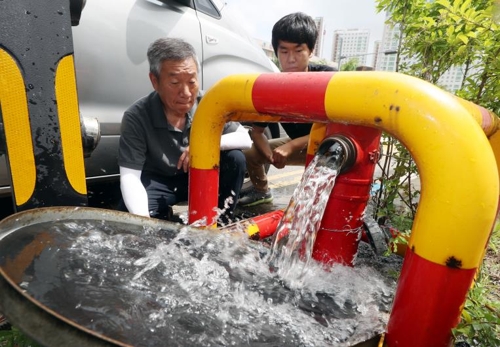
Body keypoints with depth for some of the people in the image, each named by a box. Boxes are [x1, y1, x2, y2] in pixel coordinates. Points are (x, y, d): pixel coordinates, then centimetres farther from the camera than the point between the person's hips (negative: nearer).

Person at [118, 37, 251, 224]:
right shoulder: (136, 117, -24)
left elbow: (246, 139, -16)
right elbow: (129, 176, -25)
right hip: (158, 181, -1)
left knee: (235, 158, -24)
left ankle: (220, 223, -6)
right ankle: (164, 216, 8)